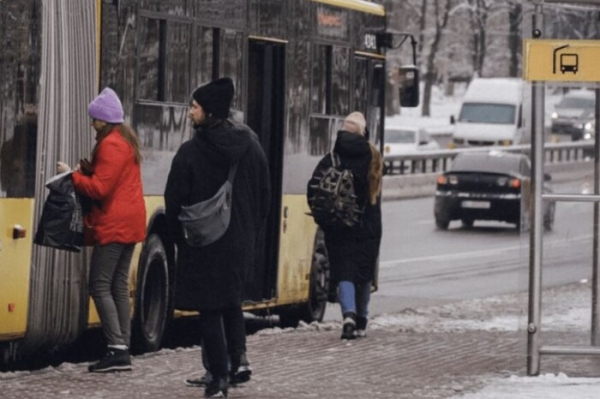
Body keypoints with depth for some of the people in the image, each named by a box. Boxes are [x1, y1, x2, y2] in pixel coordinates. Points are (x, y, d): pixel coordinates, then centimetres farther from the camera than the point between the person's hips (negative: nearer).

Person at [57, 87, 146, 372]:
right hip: (129, 223, 10)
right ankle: (123, 352, 9)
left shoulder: (111, 145, -15)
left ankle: (116, 349, -15)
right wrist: (89, 170, 7)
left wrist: (73, 175, -7)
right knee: (119, 286, 11)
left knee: (100, 285, -9)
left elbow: (100, 188, -19)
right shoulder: (127, 140, 17)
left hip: (114, 225, -10)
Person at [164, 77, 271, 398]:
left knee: (210, 310, 3)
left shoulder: (190, 153, -14)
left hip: (202, 243, -4)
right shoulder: (251, 147, 1)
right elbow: (264, 196, 7)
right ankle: (239, 356, 10)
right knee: (232, 301, 24)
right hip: (240, 243, 4)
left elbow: (175, 201, -11)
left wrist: (179, 236, 4)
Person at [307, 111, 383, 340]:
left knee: (343, 272, -1)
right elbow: (375, 192, -1)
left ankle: (349, 314, -23)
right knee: (364, 274, 12)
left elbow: (313, 190, -9)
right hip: (367, 227, 1)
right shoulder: (372, 158, 0)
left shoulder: (331, 160, -5)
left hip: (339, 227, -1)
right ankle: (361, 322, 19)